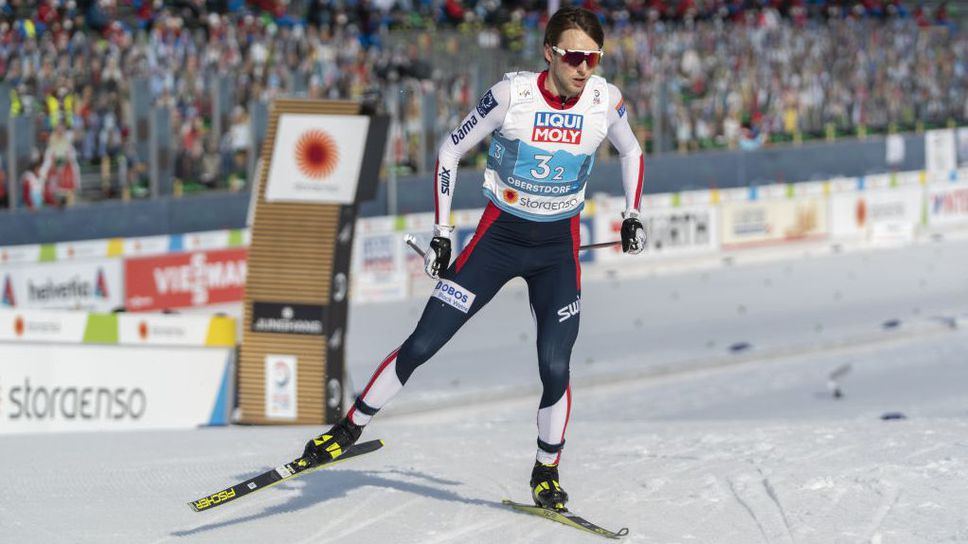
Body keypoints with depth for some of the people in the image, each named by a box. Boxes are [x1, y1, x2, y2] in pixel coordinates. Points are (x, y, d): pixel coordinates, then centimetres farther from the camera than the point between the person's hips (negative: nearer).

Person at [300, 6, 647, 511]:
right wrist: (440, 234, -6)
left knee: (554, 367, -10)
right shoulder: (512, 94, -18)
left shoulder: (605, 100, -10)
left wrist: (632, 215, 7)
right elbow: (450, 152, -5)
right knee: (421, 345, -4)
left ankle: (546, 471, 13)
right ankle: (350, 427, 13)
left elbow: (631, 151, 14)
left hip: (558, 247, 1)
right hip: (498, 236, -1)